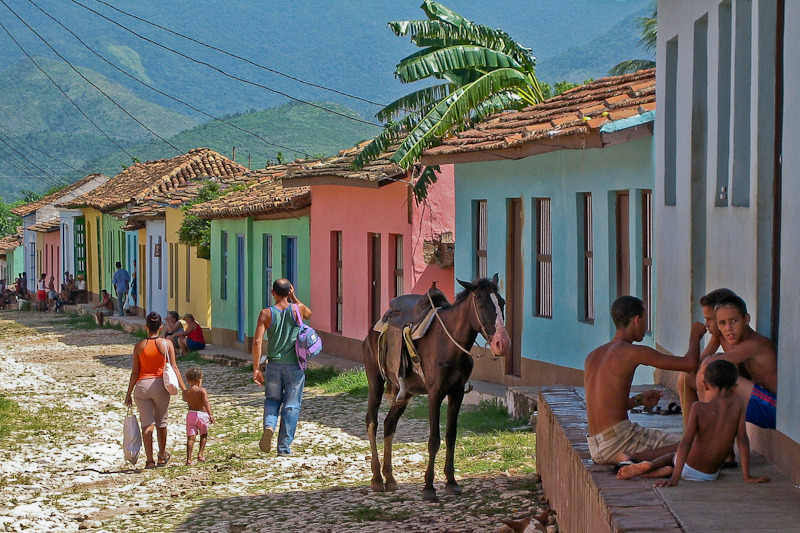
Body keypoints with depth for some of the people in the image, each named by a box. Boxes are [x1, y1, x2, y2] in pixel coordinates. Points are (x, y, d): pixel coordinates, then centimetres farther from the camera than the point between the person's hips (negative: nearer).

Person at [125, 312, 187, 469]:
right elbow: (174, 368, -4)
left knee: (147, 423, 1)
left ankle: (149, 460, -5)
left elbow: (135, 372, 0)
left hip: (142, 385, -1)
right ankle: (162, 456, 32)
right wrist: (184, 388, 1)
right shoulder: (166, 344, -2)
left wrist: (129, 393, 8)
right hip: (160, 385, 1)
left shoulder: (139, 346, -1)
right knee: (161, 422, 17)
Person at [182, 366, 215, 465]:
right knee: (204, 435, 21)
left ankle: (189, 459, -6)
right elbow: (206, 402, -19)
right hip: (202, 414, -2)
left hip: (191, 414, 2)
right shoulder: (202, 391, -8)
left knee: (191, 437, 1)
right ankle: (200, 453, 12)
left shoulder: (185, 392, 3)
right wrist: (210, 414, -24)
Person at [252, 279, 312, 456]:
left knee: (272, 400, 19)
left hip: (274, 365, 1)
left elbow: (257, 342, -10)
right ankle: (284, 446, 7)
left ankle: (269, 426, -10)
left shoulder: (266, 314, -4)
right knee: (291, 405, 6)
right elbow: (309, 314, 24)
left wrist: (256, 368, -4)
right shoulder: (297, 309, -3)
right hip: (294, 366, -1)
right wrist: (293, 298, 18)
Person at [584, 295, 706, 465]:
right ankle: (636, 458, -17)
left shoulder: (592, 356, 15)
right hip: (620, 438, -8)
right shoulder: (632, 352, -9)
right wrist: (695, 336, 13)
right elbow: (690, 363, -6)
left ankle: (623, 457, 4)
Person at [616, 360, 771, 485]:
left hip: (689, 469, -1)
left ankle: (649, 465, 7)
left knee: (673, 456, 35)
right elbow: (742, 439, -9)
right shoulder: (737, 404, -9)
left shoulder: (698, 408, -13)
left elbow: (686, 442, -20)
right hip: (711, 474, 1)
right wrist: (747, 477, -5)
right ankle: (668, 470, 3)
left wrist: (675, 478, -24)